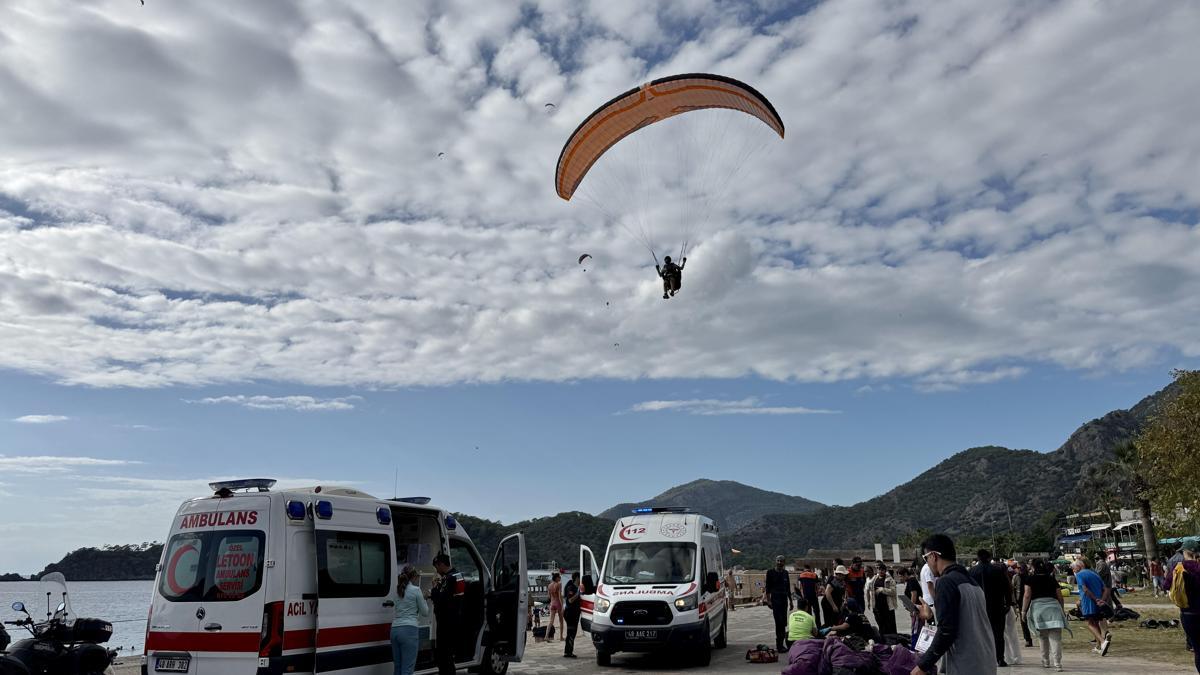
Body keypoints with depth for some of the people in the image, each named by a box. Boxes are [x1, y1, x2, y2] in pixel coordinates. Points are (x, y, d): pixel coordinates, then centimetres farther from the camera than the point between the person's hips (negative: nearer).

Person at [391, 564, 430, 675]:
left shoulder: (399, 590, 15)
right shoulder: (416, 590, -3)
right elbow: (425, 612, 3)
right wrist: (423, 599, 19)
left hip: (395, 630, 7)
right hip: (409, 630, -7)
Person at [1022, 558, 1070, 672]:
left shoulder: (1030, 579, 5)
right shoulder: (1052, 579, 13)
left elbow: (1027, 595, -3)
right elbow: (1060, 596, 13)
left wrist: (1023, 611, 1)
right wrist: (1062, 610, 27)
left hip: (1037, 607, -1)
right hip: (1053, 606, 1)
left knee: (1042, 637, 15)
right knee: (1055, 637, -5)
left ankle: (1046, 661, 23)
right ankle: (1057, 663, -15)